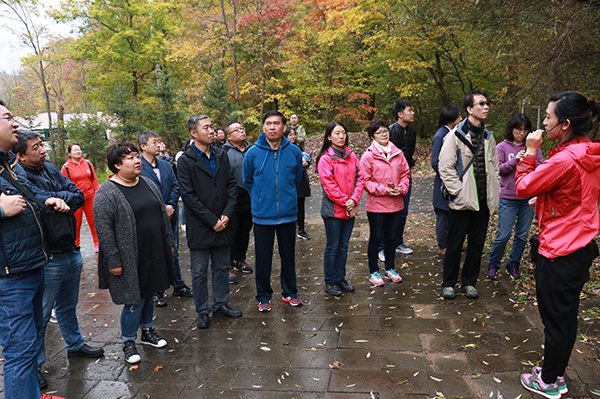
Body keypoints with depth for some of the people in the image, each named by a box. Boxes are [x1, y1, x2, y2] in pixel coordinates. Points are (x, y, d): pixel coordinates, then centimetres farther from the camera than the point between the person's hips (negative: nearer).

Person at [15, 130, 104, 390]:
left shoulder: (51, 170, 7)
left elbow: (79, 195, 0)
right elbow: (45, 203, -28)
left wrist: (59, 201, -15)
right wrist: (67, 198, -11)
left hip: (70, 250, 8)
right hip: (48, 258, -7)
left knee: (68, 306, 24)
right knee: (40, 315, 6)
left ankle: (75, 344, 42)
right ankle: (34, 366, 22)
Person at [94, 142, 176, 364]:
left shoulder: (148, 184, 8)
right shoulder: (106, 193, -13)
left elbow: (163, 215, 14)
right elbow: (104, 230, -15)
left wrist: (169, 243, 13)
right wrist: (113, 262, -16)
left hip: (153, 255, 6)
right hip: (129, 260, -6)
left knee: (147, 295, 18)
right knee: (134, 301, 1)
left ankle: (147, 331, 36)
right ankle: (128, 342, 21)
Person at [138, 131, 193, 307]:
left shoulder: (166, 165, 10)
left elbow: (175, 186, 7)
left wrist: (171, 206, -8)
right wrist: (162, 208, -15)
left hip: (170, 216, 5)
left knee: (173, 253, 15)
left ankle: (178, 285, 29)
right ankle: (156, 291, 19)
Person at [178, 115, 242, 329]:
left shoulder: (221, 155, 6)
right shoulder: (186, 160, -9)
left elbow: (232, 185, 6)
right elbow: (188, 195, -13)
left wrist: (227, 214, -6)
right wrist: (212, 220, -14)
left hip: (222, 223, 5)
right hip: (199, 227, -4)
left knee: (222, 267, 16)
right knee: (200, 271, 8)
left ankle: (221, 304, 32)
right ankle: (202, 311, 23)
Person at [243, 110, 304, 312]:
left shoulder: (294, 152, -3)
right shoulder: (253, 153, -6)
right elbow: (248, 181, 10)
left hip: (288, 214, 1)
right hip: (262, 214, -1)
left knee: (288, 255, 14)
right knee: (263, 258, 7)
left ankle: (289, 292, 31)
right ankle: (263, 295, 25)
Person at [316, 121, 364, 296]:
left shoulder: (351, 155, 9)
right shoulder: (325, 158, -9)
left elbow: (360, 178, 5)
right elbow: (329, 184, -15)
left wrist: (354, 200, -9)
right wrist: (345, 202, -14)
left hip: (350, 209, 5)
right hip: (333, 209, -5)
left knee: (343, 246, 14)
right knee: (333, 247, 3)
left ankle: (341, 278, 26)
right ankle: (330, 282, 15)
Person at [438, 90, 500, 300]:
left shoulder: (488, 137, 12)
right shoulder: (455, 136, -7)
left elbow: (494, 168, 15)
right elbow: (445, 168, -11)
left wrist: (494, 195, 6)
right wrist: (459, 192, -15)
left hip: (483, 202, 6)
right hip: (463, 202, -5)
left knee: (477, 243, 12)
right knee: (455, 244, 3)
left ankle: (469, 282, 26)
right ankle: (448, 284, 18)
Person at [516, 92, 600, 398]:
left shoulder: (564, 159, -24)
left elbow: (523, 188, -15)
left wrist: (530, 152, -8)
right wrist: (543, 198, 12)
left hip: (559, 254, -9)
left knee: (554, 318, 6)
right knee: (567, 316, 19)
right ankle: (557, 372, 35)